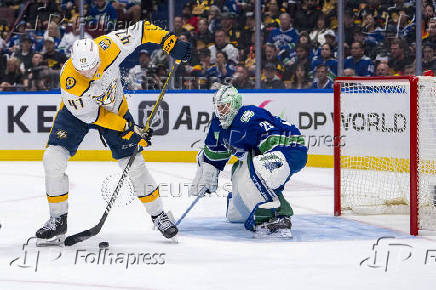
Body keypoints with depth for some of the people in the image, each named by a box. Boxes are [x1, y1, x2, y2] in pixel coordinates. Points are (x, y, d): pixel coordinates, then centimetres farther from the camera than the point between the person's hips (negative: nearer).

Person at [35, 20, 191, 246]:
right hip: (79, 111, -2)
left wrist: (170, 42, -20)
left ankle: (158, 215, 15)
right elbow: (91, 115, -26)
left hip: (114, 107, 2)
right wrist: (127, 129, -23)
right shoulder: (70, 82, -36)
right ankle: (58, 221, -3)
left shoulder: (109, 46, -32)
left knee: (133, 164, -2)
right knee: (53, 159, -17)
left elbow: (139, 30, -17)